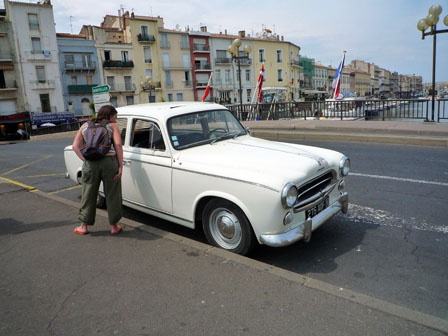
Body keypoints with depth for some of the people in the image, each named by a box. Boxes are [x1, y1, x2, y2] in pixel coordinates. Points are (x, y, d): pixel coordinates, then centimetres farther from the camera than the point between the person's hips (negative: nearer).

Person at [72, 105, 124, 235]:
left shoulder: (85, 126, 18)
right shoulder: (112, 126, 7)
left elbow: (75, 146, 9)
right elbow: (118, 144, -6)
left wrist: (85, 159, 6)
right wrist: (120, 166, -5)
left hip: (90, 164, 3)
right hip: (109, 162, -3)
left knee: (88, 195, 15)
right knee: (112, 195, 10)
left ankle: (83, 226, 26)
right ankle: (114, 226, 19)